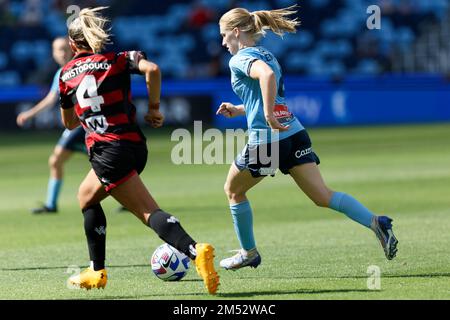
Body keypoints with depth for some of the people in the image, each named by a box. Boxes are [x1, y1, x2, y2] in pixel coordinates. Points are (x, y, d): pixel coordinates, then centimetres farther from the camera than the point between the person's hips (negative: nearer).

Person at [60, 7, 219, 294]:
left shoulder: (67, 74, 9)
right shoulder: (116, 59, 7)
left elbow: (69, 123, 21)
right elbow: (152, 69, -14)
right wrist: (154, 108, -2)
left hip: (107, 150, -4)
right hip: (134, 144, 4)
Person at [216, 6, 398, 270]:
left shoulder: (240, 59, -7)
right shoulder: (266, 55, 21)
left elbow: (267, 75, -30)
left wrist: (268, 114, -29)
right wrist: (239, 110, 28)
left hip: (267, 139, -8)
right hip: (295, 134, 8)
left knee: (233, 190, 18)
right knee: (323, 196, -1)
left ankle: (249, 253, 26)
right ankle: (375, 223, -20)